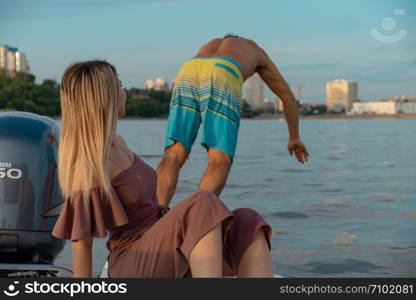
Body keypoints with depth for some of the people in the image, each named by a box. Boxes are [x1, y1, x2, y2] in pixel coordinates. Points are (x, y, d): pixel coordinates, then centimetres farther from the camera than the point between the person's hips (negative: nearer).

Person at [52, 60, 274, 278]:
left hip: (164, 256, 8)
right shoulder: (87, 167, -16)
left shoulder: (116, 144, 12)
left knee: (246, 225, -20)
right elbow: (81, 242, -11)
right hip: (136, 271, -8)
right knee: (204, 207, -35)